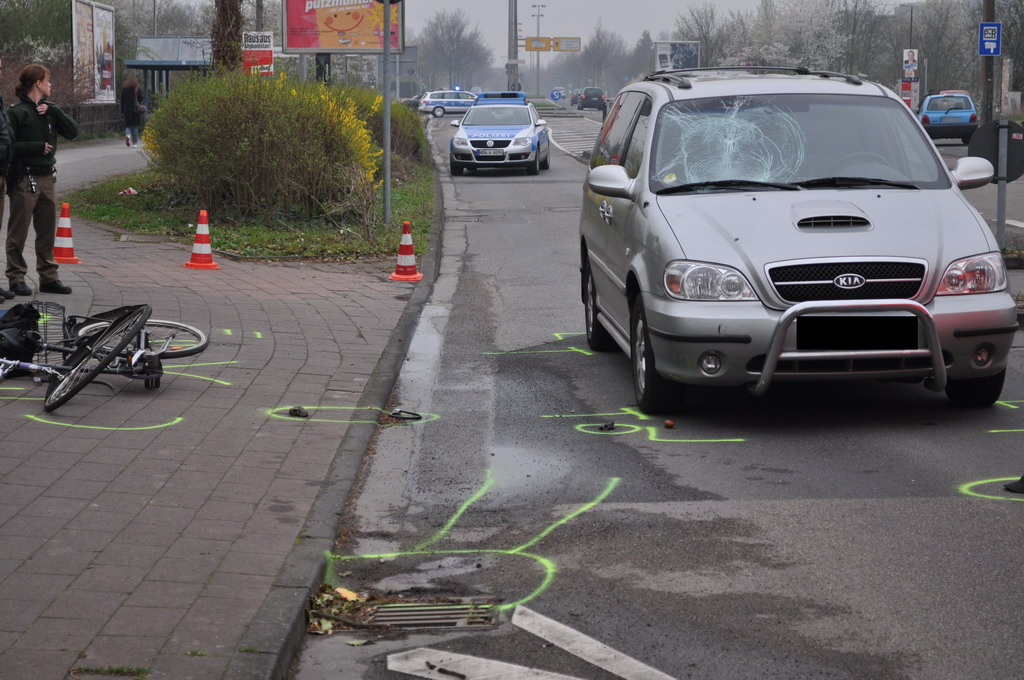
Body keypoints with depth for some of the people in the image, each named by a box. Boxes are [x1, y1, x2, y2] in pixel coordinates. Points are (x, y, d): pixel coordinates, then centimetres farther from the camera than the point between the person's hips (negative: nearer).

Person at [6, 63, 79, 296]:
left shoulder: (48, 109, 12)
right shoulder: (16, 112, -8)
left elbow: (72, 132, 5)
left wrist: (53, 111, -6)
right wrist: (38, 147, -16)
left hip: (47, 178, 7)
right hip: (25, 178, -7)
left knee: (47, 231, 11)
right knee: (18, 232, -1)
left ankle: (48, 277, 18)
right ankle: (16, 278, 4)